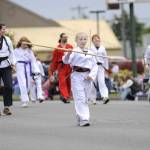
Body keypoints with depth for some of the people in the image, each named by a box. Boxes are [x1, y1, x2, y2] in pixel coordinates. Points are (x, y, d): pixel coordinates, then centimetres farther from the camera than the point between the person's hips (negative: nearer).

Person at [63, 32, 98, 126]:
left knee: (85, 99, 12)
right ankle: (83, 119, -14)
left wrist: (91, 75, -5)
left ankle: (80, 119, 26)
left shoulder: (90, 53, 9)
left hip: (87, 77, 5)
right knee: (80, 99, -11)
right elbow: (66, 61, -17)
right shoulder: (74, 51, -4)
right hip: (77, 76, -5)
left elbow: (95, 66, 10)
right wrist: (68, 54, -37)